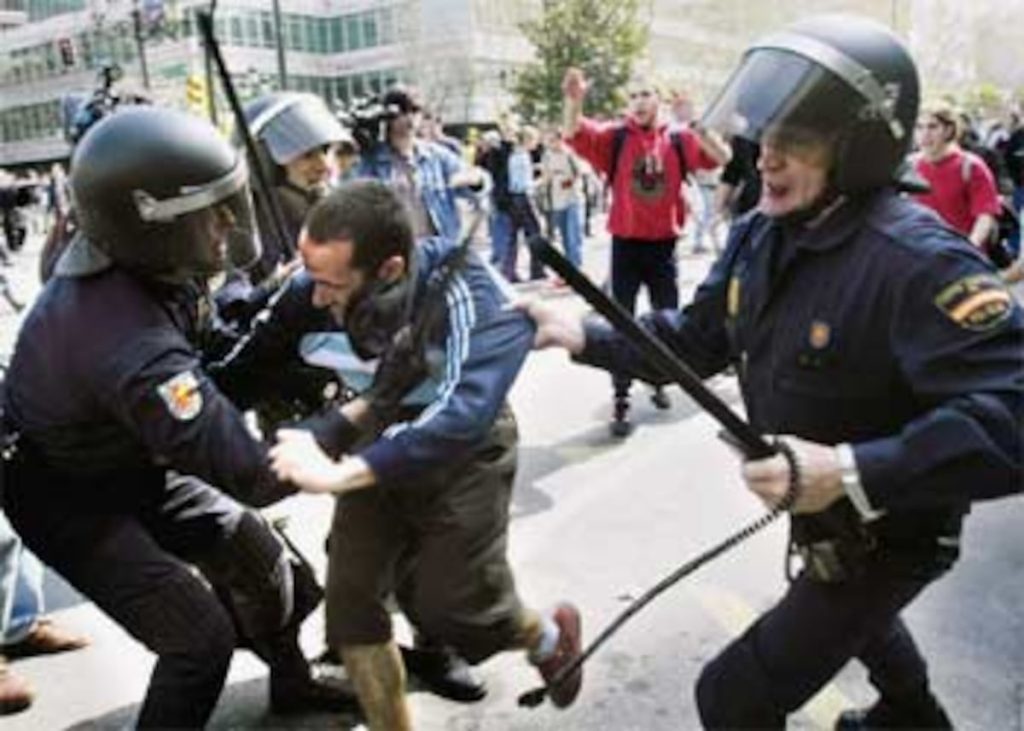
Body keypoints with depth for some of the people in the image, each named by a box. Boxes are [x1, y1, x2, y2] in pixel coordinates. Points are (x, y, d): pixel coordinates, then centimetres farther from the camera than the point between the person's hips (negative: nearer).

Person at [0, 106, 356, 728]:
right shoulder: (133, 347, -41)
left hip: (138, 463, 8)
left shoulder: (135, 257, -16)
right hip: (72, 499, -8)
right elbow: (253, 476, -40)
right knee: (201, 636, -9)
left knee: (254, 554, 14)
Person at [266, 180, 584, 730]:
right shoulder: (332, 282, -21)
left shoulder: (469, 295, -35)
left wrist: (339, 474, -51)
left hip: (461, 452, -4)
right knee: (349, 598, -2)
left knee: (446, 606, -1)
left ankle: (549, 636, 32)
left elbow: (464, 412, -48)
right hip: (384, 444, 5)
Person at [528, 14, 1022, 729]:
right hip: (827, 517, 8)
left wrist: (851, 471, -47)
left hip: (888, 535, -8)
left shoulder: (918, 262, -34)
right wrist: (585, 335, -12)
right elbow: (695, 340, 0)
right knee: (853, 609, 37)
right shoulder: (760, 235, -7)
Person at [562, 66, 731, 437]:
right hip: (626, 244, -2)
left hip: (663, 244, 2)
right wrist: (574, 101, -38)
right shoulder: (616, 137, -4)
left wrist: (694, 123, -24)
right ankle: (621, 402, 7)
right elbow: (574, 134, -18)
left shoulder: (678, 140, 0)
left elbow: (722, 157, -11)